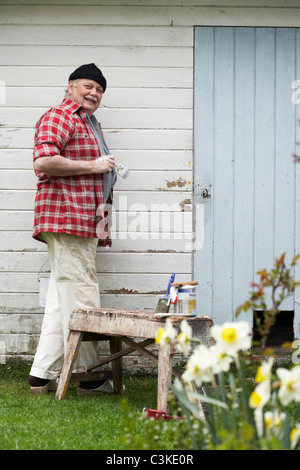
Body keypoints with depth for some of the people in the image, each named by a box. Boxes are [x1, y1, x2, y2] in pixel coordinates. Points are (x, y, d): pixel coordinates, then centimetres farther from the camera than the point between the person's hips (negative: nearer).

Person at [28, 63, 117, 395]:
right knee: (80, 296, -10)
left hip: (85, 222, 10)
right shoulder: (59, 117, -4)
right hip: (66, 217, -10)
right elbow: (43, 161, -19)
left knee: (62, 299, 8)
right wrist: (94, 166, -14)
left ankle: (42, 374, 10)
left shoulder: (89, 124, 28)